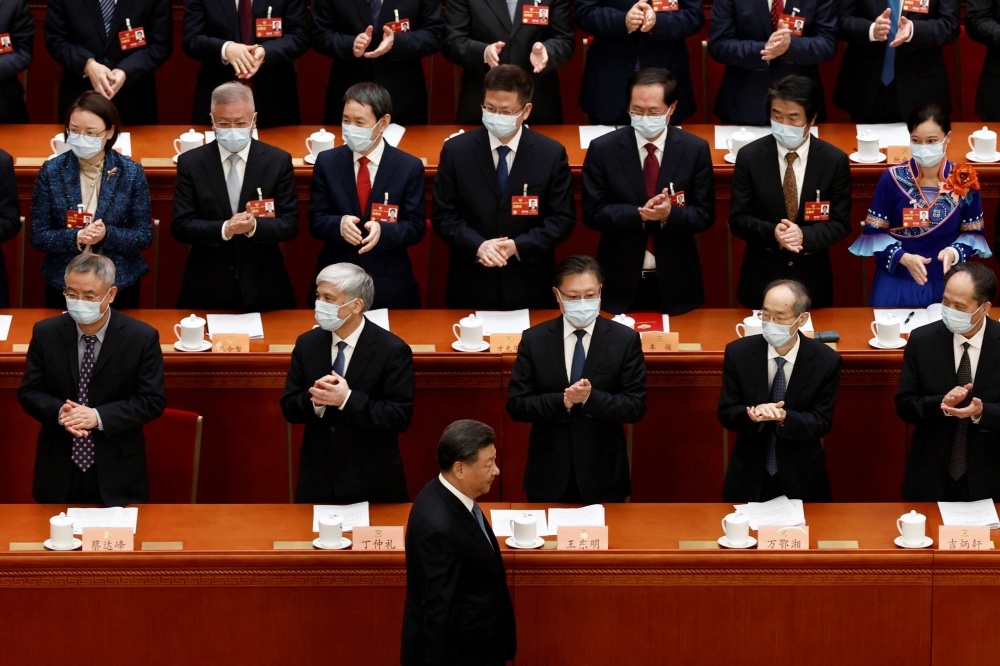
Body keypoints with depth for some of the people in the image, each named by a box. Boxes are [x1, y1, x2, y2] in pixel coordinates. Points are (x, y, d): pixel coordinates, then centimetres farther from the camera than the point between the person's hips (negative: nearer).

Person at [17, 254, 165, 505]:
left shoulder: (142, 338, -9)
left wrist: (99, 417, -20)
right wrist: (59, 412, -19)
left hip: (117, 472, -2)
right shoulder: (45, 333, -2)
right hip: (59, 468, 2)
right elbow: (29, 392, 3)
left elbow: (153, 400, -7)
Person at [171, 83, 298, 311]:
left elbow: (290, 224, -4)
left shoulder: (278, 161, -2)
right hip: (207, 289, 0)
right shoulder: (191, 163, -1)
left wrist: (255, 226, -24)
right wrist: (224, 229, -23)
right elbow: (180, 226, -6)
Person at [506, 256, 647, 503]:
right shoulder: (533, 340, -1)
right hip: (549, 474, 1)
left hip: (603, 474, -1)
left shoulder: (625, 340, -4)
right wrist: (562, 401, -21)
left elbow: (636, 407, -6)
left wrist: (592, 398, -23)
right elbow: (516, 404, -4)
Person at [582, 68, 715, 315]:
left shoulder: (696, 150, -2)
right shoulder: (602, 149, -4)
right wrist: (639, 214, -21)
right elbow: (593, 212, -6)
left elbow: (704, 215, -2)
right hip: (621, 279, -1)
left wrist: (669, 214, -23)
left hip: (675, 282, 1)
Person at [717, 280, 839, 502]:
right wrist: (753, 414, -28)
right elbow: (726, 414, -6)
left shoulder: (826, 361, -12)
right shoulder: (738, 353, -9)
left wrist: (784, 417, -30)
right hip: (749, 476, 1)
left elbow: (821, 423, -11)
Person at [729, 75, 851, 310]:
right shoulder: (749, 156, -6)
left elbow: (841, 224, -3)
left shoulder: (835, 160, -6)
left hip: (812, 281, 0)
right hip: (761, 279, 0)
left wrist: (805, 235, -23)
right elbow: (737, 220, -4)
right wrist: (772, 232, -24)